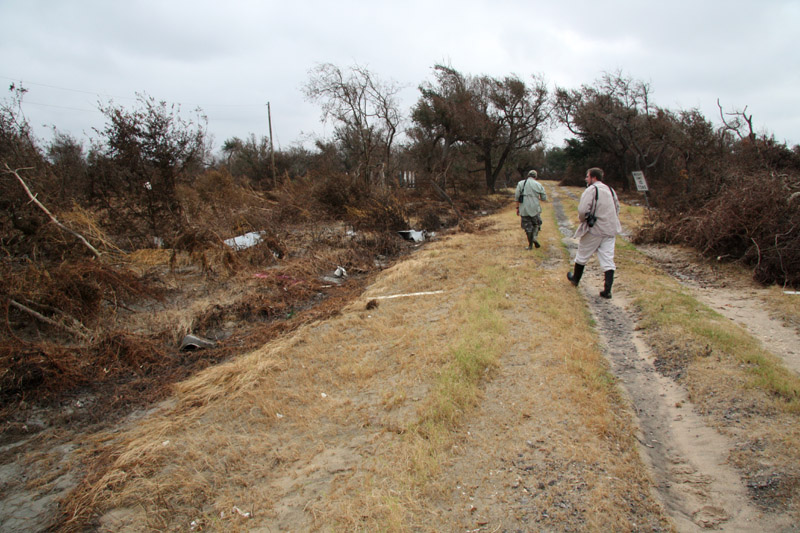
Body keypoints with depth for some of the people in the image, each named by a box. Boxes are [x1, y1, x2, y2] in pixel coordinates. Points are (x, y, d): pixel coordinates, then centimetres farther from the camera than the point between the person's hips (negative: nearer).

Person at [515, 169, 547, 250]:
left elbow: (516, 196, -1)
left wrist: (517, 208, 6)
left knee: (528, 227, 9)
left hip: (524, 209, 1)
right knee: (537, 224, 20)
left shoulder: (521, 183, 2)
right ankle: (534, 237, -4)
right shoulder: (538, 184, 1)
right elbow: (544, 198, 4)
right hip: (535, 209, -1)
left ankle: (530, 245, 12)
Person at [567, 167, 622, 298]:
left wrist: (582, 219, -3)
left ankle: (575, 279, 33)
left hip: (594, 229, -6)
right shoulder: (610, 190, 11)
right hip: (610, 230, 6)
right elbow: (617, 209, 17)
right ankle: (607, 290, -1)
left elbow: (582, 210, -23)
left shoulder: (591, 190, -13)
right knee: (607, 259, 4)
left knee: (582, 256, 15)